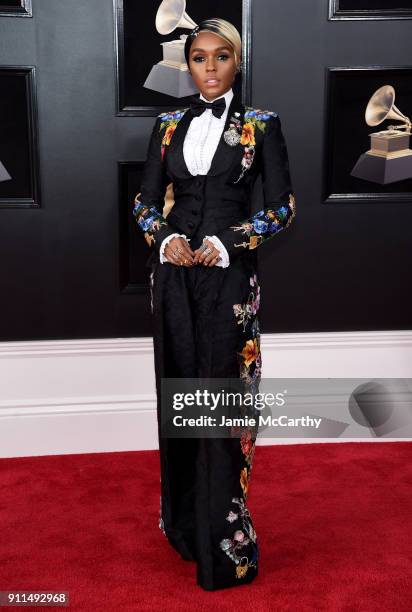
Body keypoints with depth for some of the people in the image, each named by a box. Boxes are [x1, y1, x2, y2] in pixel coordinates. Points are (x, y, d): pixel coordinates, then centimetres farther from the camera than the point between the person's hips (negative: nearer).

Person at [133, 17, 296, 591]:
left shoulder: (261, 125, 1)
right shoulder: (169, 125, 10)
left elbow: (282, 206, -2)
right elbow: (146, 200, 10)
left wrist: (228, 242, -14)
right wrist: (164, 239, -9)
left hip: (229, 277, -3)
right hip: (173, 275, 4)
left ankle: (226, 545, 11)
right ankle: (185, 524, 27)